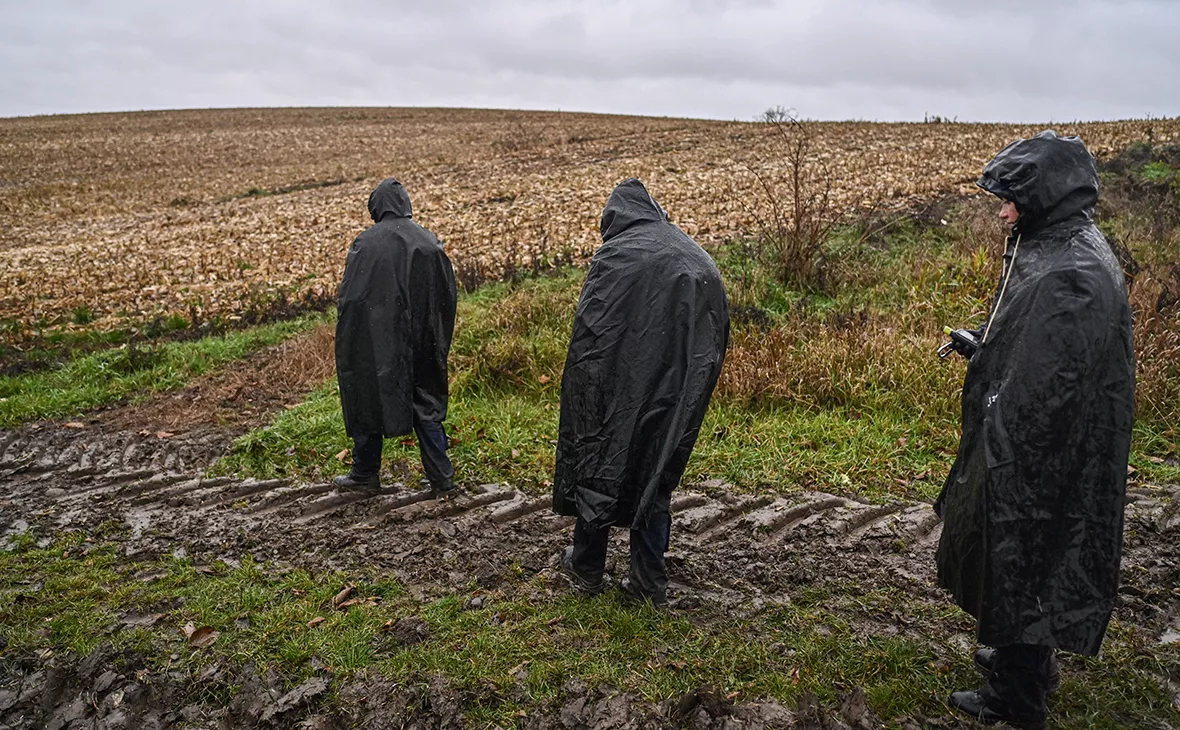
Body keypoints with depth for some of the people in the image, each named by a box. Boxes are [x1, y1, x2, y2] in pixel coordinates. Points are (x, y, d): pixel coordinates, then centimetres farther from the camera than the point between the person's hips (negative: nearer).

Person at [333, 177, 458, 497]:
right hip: (422, 344, 4)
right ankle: (442, 478, 12)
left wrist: (347, 344, -2)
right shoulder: (429, 242, 0)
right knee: (425, 403, 13)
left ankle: (365, 475, 27)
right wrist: (437, 341, 14)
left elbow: (350, 297, -12)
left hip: (377, 341, -3)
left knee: (370, 399, 13)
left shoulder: (366, 243, -13)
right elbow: (448, 293, 5)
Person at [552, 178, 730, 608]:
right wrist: (692, 392, 16)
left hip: (621, 392, -5)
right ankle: (649, 582, 20)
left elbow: (588, 331, -14)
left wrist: (583, 393, -7)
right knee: (656, 476, 16)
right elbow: (718, 336, 10)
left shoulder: (615, 257, -10)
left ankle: (586, 568, 28)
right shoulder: (699, 260, 7)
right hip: (676, 398, 5)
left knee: (600, 464, 13)